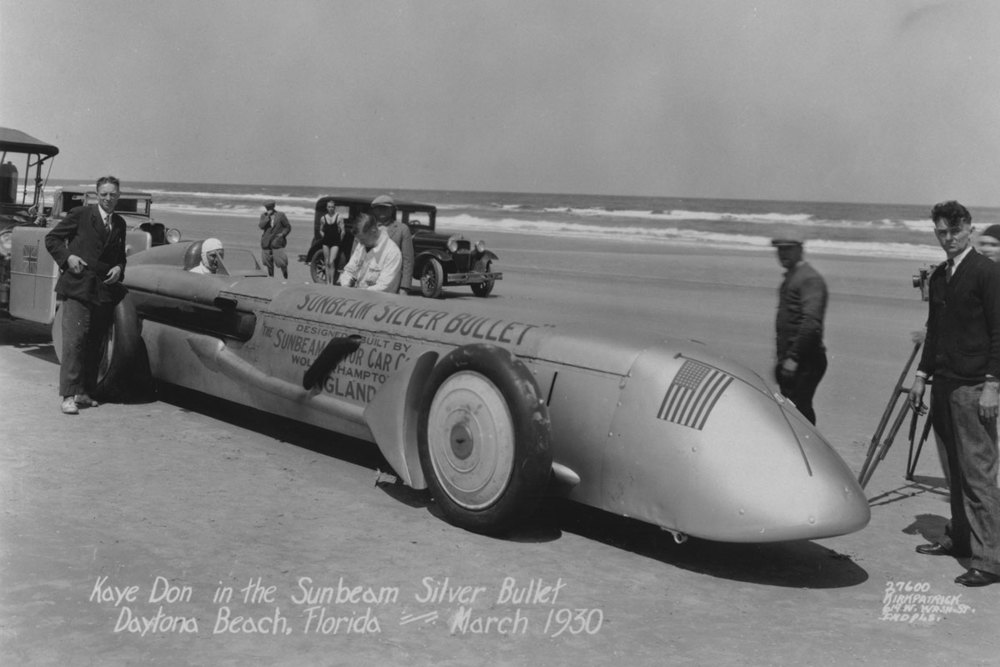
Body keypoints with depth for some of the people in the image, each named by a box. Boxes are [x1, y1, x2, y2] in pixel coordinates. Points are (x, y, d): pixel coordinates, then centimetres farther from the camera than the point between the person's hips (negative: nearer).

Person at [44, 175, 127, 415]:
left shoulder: (120, 224, 15)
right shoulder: (80, 214, 0)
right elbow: (51, 238, 4)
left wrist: (119, 267, 5)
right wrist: (67, 257, -11)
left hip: (105, 291, 5)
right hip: (77, 289, -5)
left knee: (94, 345, 8)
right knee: (74, 341, -11)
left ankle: (85, 392, 16)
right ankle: (68, 395, -11)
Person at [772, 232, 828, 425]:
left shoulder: (810, 279, -13)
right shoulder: (789, 277, 19)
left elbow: (811, 322, -23)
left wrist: (793, 357, -25)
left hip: (806, 360, -10)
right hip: (789, 359, 10)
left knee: (799, 408, -12)